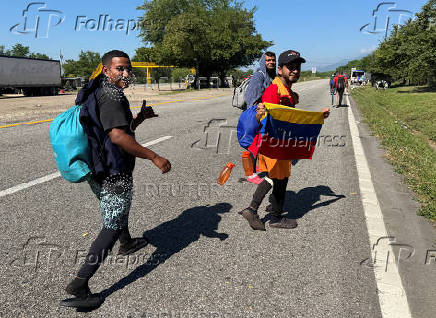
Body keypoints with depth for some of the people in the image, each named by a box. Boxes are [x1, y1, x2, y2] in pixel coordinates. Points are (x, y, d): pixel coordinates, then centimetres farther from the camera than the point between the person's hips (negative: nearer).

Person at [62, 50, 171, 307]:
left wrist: (140, 118, 13)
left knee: (119, 209, 32)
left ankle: (127, 243, 56)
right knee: (112, 227, 0)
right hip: (114, 174, -10)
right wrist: (154, 157, -31)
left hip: (98, 171, 10)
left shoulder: (98, 92, 13)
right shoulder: (111, 96, -19)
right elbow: (118, 136, -33)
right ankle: (79, 285, 3)